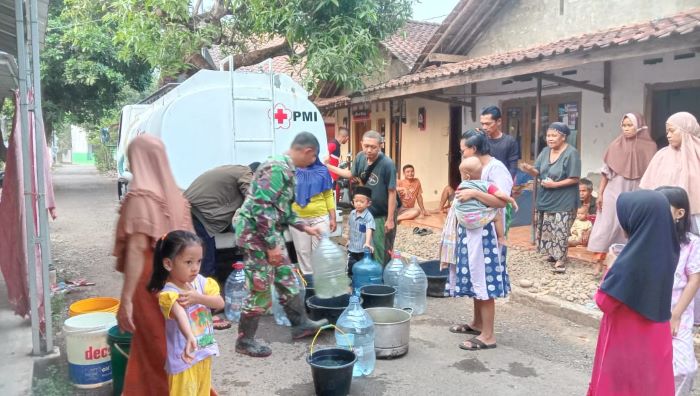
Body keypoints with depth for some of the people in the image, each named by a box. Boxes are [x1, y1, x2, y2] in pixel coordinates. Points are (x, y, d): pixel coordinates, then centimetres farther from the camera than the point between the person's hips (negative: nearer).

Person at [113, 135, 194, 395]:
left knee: (159, 354, 8)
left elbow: (137, 248, -21)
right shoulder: (173, 193, 6)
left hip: (150, 283, -7)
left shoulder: (141, 195, -16)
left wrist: (126, 299, -20)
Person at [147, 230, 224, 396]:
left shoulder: (200, 282, -3)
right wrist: (190, 338, -60)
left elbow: (220, 303, -8)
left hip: (204, 352, 7)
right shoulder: (168, 293, -24)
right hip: (184, 357, -6)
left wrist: (199, 297, -26)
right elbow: (180, 315, -43)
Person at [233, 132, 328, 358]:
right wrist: (272, 244, -24)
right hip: (256, 234, -10)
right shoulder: (277, 168, -21)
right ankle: (245, 340, 14)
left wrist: (303, 227, 24)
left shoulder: (286, 169, 11)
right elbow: (261, 208, -27)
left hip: (270, 233, 10)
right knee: (260, 290, -1)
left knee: (287, 280, 17)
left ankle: (300, 324, 30)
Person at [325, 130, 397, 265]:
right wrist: (328, 166, 11)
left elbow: (392, 193, -19)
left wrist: (390, 219, -16)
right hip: (366, 212, 6)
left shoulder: (387, 164, -24)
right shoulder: (360, 157, -6)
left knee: (382, 252, 4)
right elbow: (352, 174, 14)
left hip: (383, 215, -6)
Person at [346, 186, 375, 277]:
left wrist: (367, 243, -45)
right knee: (351, 267, 14)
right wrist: (348, 239, 22)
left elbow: (369, 230, -31)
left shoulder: (368, 217, -18)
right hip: (352, 248, 6)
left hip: (363, 249, -6)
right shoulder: (352, 213, 3)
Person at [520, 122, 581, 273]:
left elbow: (575, 179, -16)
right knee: (548, 228, 13)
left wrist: (555, 184, -22)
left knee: (560, 230, -4)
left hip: (563, 201, -7)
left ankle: (561, 259, 6)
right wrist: (529, 169, -20)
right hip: (545, 198, 7)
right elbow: (537, 172, 2)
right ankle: (554, 254, 28)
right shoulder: (545, 151, 5)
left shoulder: (571, 153, -14)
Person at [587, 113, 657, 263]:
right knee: (608, 228, 0)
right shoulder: (616, 145, 3)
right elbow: (606, 171, 4)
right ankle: (600, 264, 3)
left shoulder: (649, 147, 1)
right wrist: (600, 194, 1)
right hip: (614, 193, 1)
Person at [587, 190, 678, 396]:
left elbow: (604, 302, -20)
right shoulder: (666, 249, -7)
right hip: (655, 339, 6)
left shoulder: (630, 262, -30)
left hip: (626, 340, -6)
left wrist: (610, 270, -8)